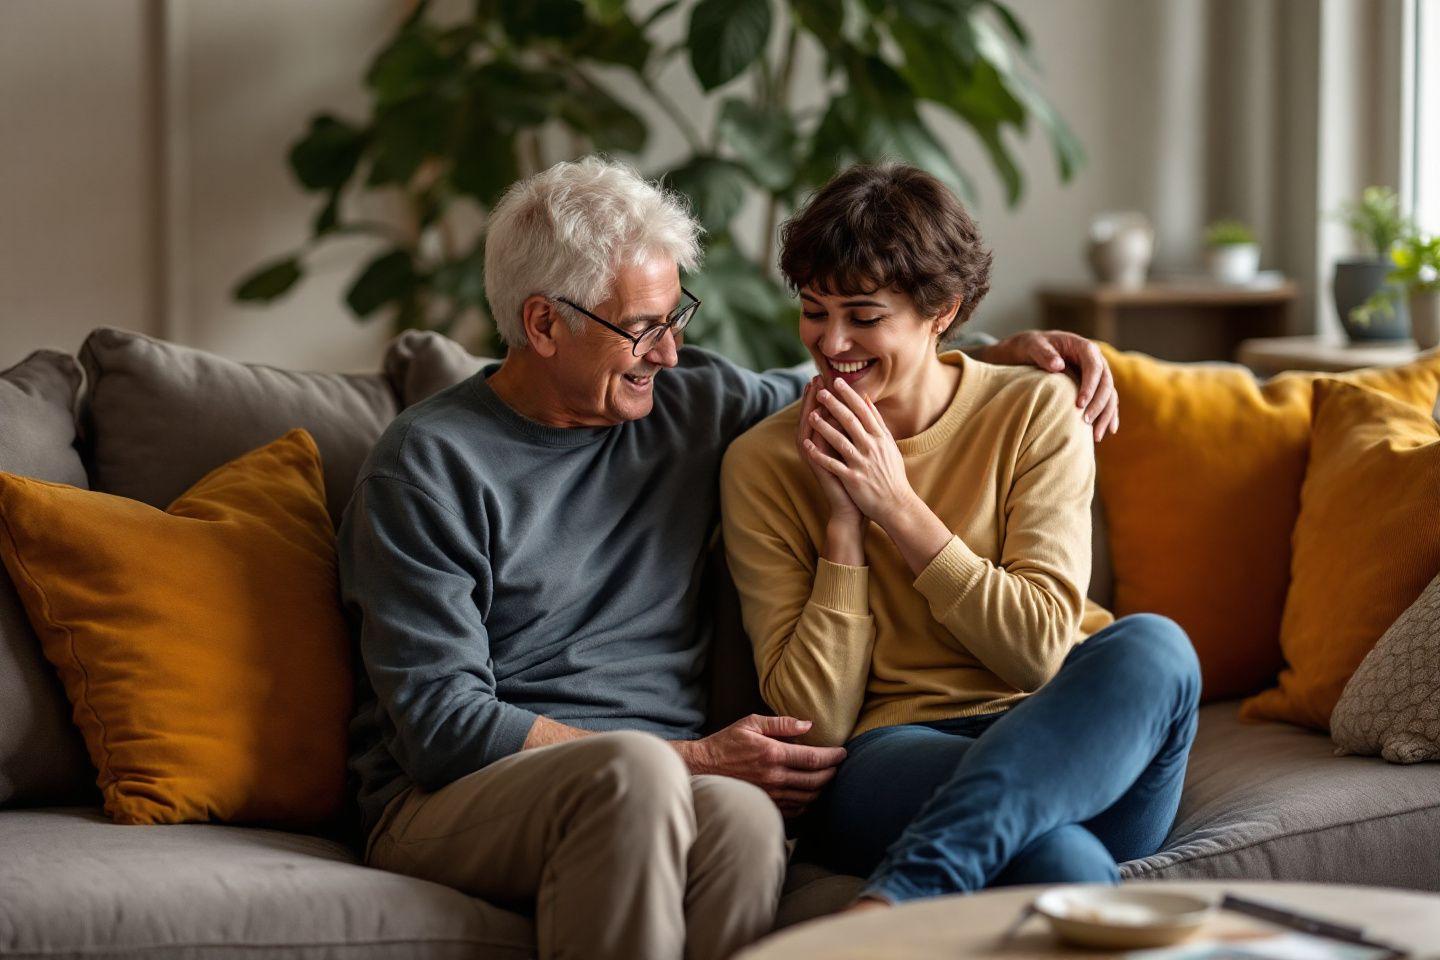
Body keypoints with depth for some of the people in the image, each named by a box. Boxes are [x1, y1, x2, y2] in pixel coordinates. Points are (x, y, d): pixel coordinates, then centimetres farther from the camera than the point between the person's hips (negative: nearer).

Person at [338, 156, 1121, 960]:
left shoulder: (695, 405, 14)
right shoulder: (428, 465, -3)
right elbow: (440, 723, -10)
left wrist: (1008, 354, 16)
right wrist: (692, 761, -13)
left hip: (653, 788, 4)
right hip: (451, 799, -3)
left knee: (740, 818, -35)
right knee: (636, 767, -38)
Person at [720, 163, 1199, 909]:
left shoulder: (1035, 413, 6)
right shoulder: (763, 464, 5)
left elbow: (1042, 647, -5)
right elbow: (814, 723, 0)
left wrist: (898, 506, -8)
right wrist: (842, 521, -7)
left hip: (1073, 750, 4)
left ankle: (891, 903, -45)